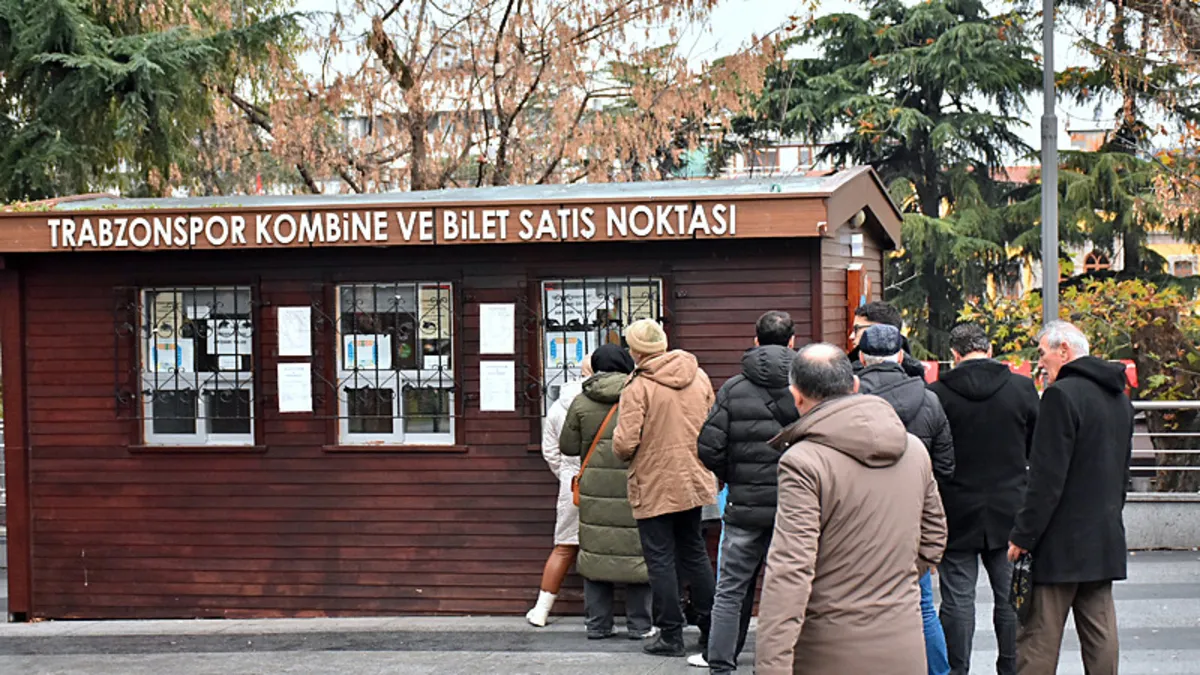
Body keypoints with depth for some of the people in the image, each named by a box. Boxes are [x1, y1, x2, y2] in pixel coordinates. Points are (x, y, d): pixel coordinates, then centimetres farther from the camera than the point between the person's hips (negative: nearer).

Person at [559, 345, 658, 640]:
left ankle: (597, 624, 12)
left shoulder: (582, 403, 0)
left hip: (595, 490, 2)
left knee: (596, 551, 8)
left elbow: (568, 446, 6)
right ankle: (639, 624, 8)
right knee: (637, 552, 5)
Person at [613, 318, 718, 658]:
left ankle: (671, 635, 6)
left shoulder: (638, 387, -17)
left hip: (654, 487, -6)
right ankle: (711, 629, 20)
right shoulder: (699, 377, 2)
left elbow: (624, 443, -20)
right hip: (695, 483, 6)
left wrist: (626, 455, 2)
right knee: (695, 553, 17)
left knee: (661, 559, 3)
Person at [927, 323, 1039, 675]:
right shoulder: (1022, 388, -2)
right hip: (1009, 512, 2)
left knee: (958, 600, 3)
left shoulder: (937, 394, -8)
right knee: (1011, 599, 9)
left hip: (958, 514, -2)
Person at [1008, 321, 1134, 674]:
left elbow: (1046, 477, -18)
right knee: (1100, 634, 10)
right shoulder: (1118, 396, 14)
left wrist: (1023, 535, -14)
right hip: (1105, 537, 9)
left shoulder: (1062, 395, -14)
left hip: (1062, 538, -9)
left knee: (1039, 636, -6)